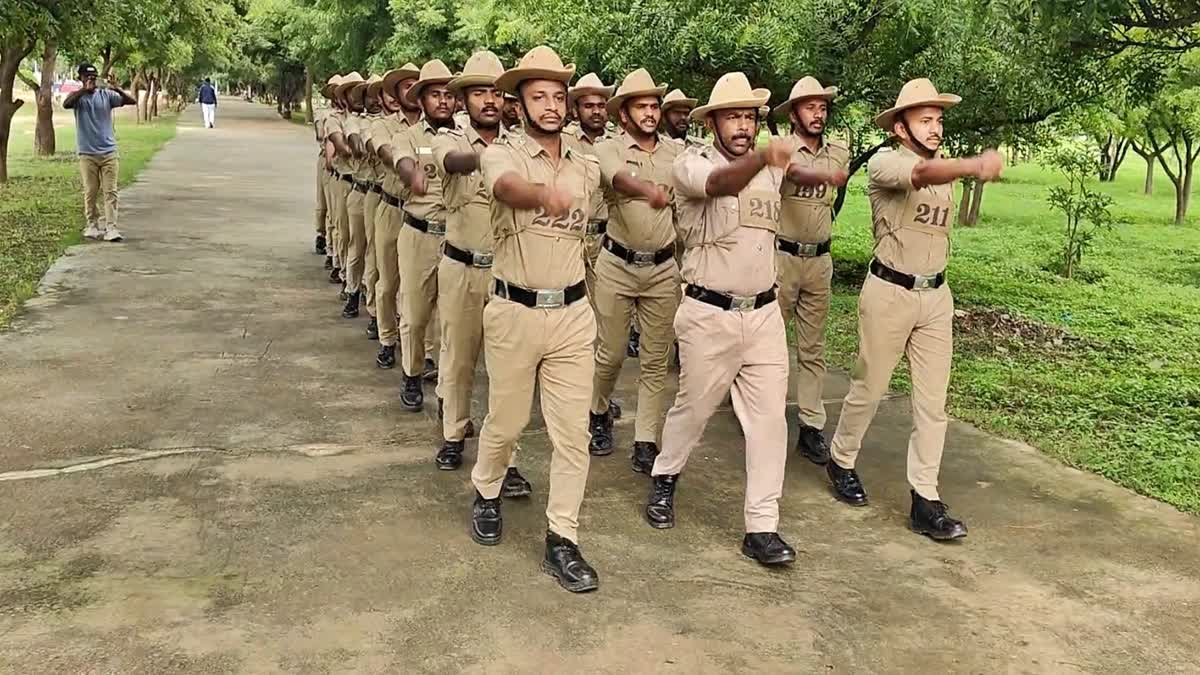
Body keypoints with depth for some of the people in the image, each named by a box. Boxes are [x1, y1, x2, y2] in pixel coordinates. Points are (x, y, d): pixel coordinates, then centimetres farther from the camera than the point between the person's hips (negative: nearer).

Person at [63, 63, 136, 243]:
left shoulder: (106, 94, 3)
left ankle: (111, 228, -7)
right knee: (90, 192, 8)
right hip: (87, 154, 0)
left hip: (109, 152, 0)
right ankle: (92, 225, 20)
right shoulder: (78, 96, 1)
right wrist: (85, 89, -29)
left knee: (110, 191, -4)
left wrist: (117, 90, -23)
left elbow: (132, 101, -6)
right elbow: (66, 104, -22)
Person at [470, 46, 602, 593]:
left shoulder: (587, 168, 8)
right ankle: (486, 494, 40)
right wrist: (546, 195, -53)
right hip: (514, 312, -3)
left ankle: (561, 541, 11)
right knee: (506, 422, 11)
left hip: (573, 313, 3)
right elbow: (509, 188, -32)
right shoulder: (502, 155, -6)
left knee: (572, 431, 1)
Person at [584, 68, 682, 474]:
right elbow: (619, 178, -29)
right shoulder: (609, 149, -6)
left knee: (656, 360, 4)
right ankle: (598, 414, 34)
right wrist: (649, 191, -50)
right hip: (617, 265, -2)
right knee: (611, 353, 7)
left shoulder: (676, 151, 4)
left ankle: (646, 441, 12)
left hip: (663, 268, 2)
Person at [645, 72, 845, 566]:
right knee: (693, 409, 11)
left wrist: (821, 173, -7)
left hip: (764, 314, 5)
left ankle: (762, 528, 7)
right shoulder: (692, 162, -11)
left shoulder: (768, 164, 12)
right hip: (709, 316, -4)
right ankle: (665, 478, 39)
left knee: (769, 419, 0)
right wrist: (763, 156, -49)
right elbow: (720, 183, -33)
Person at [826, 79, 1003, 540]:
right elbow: (923, 173, -35)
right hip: (889, 293, -6)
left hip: (936, 296, 6)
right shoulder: (883, 164, -11)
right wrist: (975, 165, -52)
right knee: (868, 389, 7)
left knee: (933, 401, 1)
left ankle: (925, 501, 5)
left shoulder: (945, 173, 12)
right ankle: (841, 462, 31)